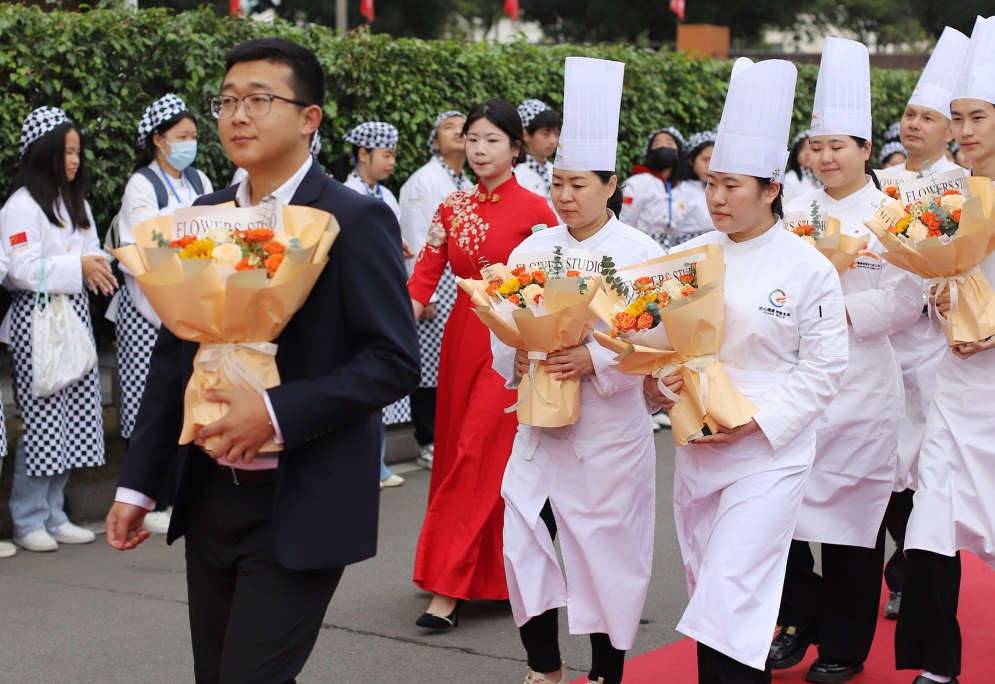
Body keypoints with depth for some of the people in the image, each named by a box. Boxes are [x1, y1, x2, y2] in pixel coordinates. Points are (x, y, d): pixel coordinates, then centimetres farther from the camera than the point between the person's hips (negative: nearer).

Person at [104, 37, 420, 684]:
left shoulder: (355, 219, -10)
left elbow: (393, 362, -14)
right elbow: (174, 353, 13)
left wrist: (276, 412, -23)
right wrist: (138, 483, 10)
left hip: (300, 506, -6)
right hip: (210, 496, 6)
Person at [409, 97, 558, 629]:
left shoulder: (534, 210, -6)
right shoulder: (453, 208, 8)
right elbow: (425, 275, 3)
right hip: (461, 336, 6)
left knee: (477, 457, -9)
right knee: (456, 451, 10)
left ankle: (448, 588, -7)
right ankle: (482, 575, 24)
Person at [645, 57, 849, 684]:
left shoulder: (809, 269, -8)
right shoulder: (692, 257, 5)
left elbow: (824, 368, -7)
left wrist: (756, 421, -16)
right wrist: (666, 381, -10)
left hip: (769, 451, -5)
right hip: (698, 446, 5)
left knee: (733, 598, -11)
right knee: (710, 591, 14)